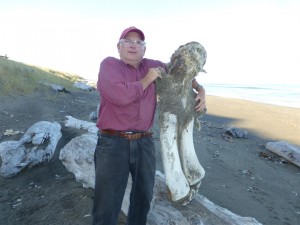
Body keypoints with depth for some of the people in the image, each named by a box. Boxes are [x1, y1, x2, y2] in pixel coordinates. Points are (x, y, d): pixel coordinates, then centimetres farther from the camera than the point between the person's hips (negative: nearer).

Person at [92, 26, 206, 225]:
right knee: (107, 206, 1)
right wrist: (147, 80, -9)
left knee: (144, 196, 21)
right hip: (113, 143, -4)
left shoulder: (152, 65, 9)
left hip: (145, 143, 5)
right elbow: (121, 95, -22)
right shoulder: (109, 64, -4)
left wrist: (200, 89, 10)